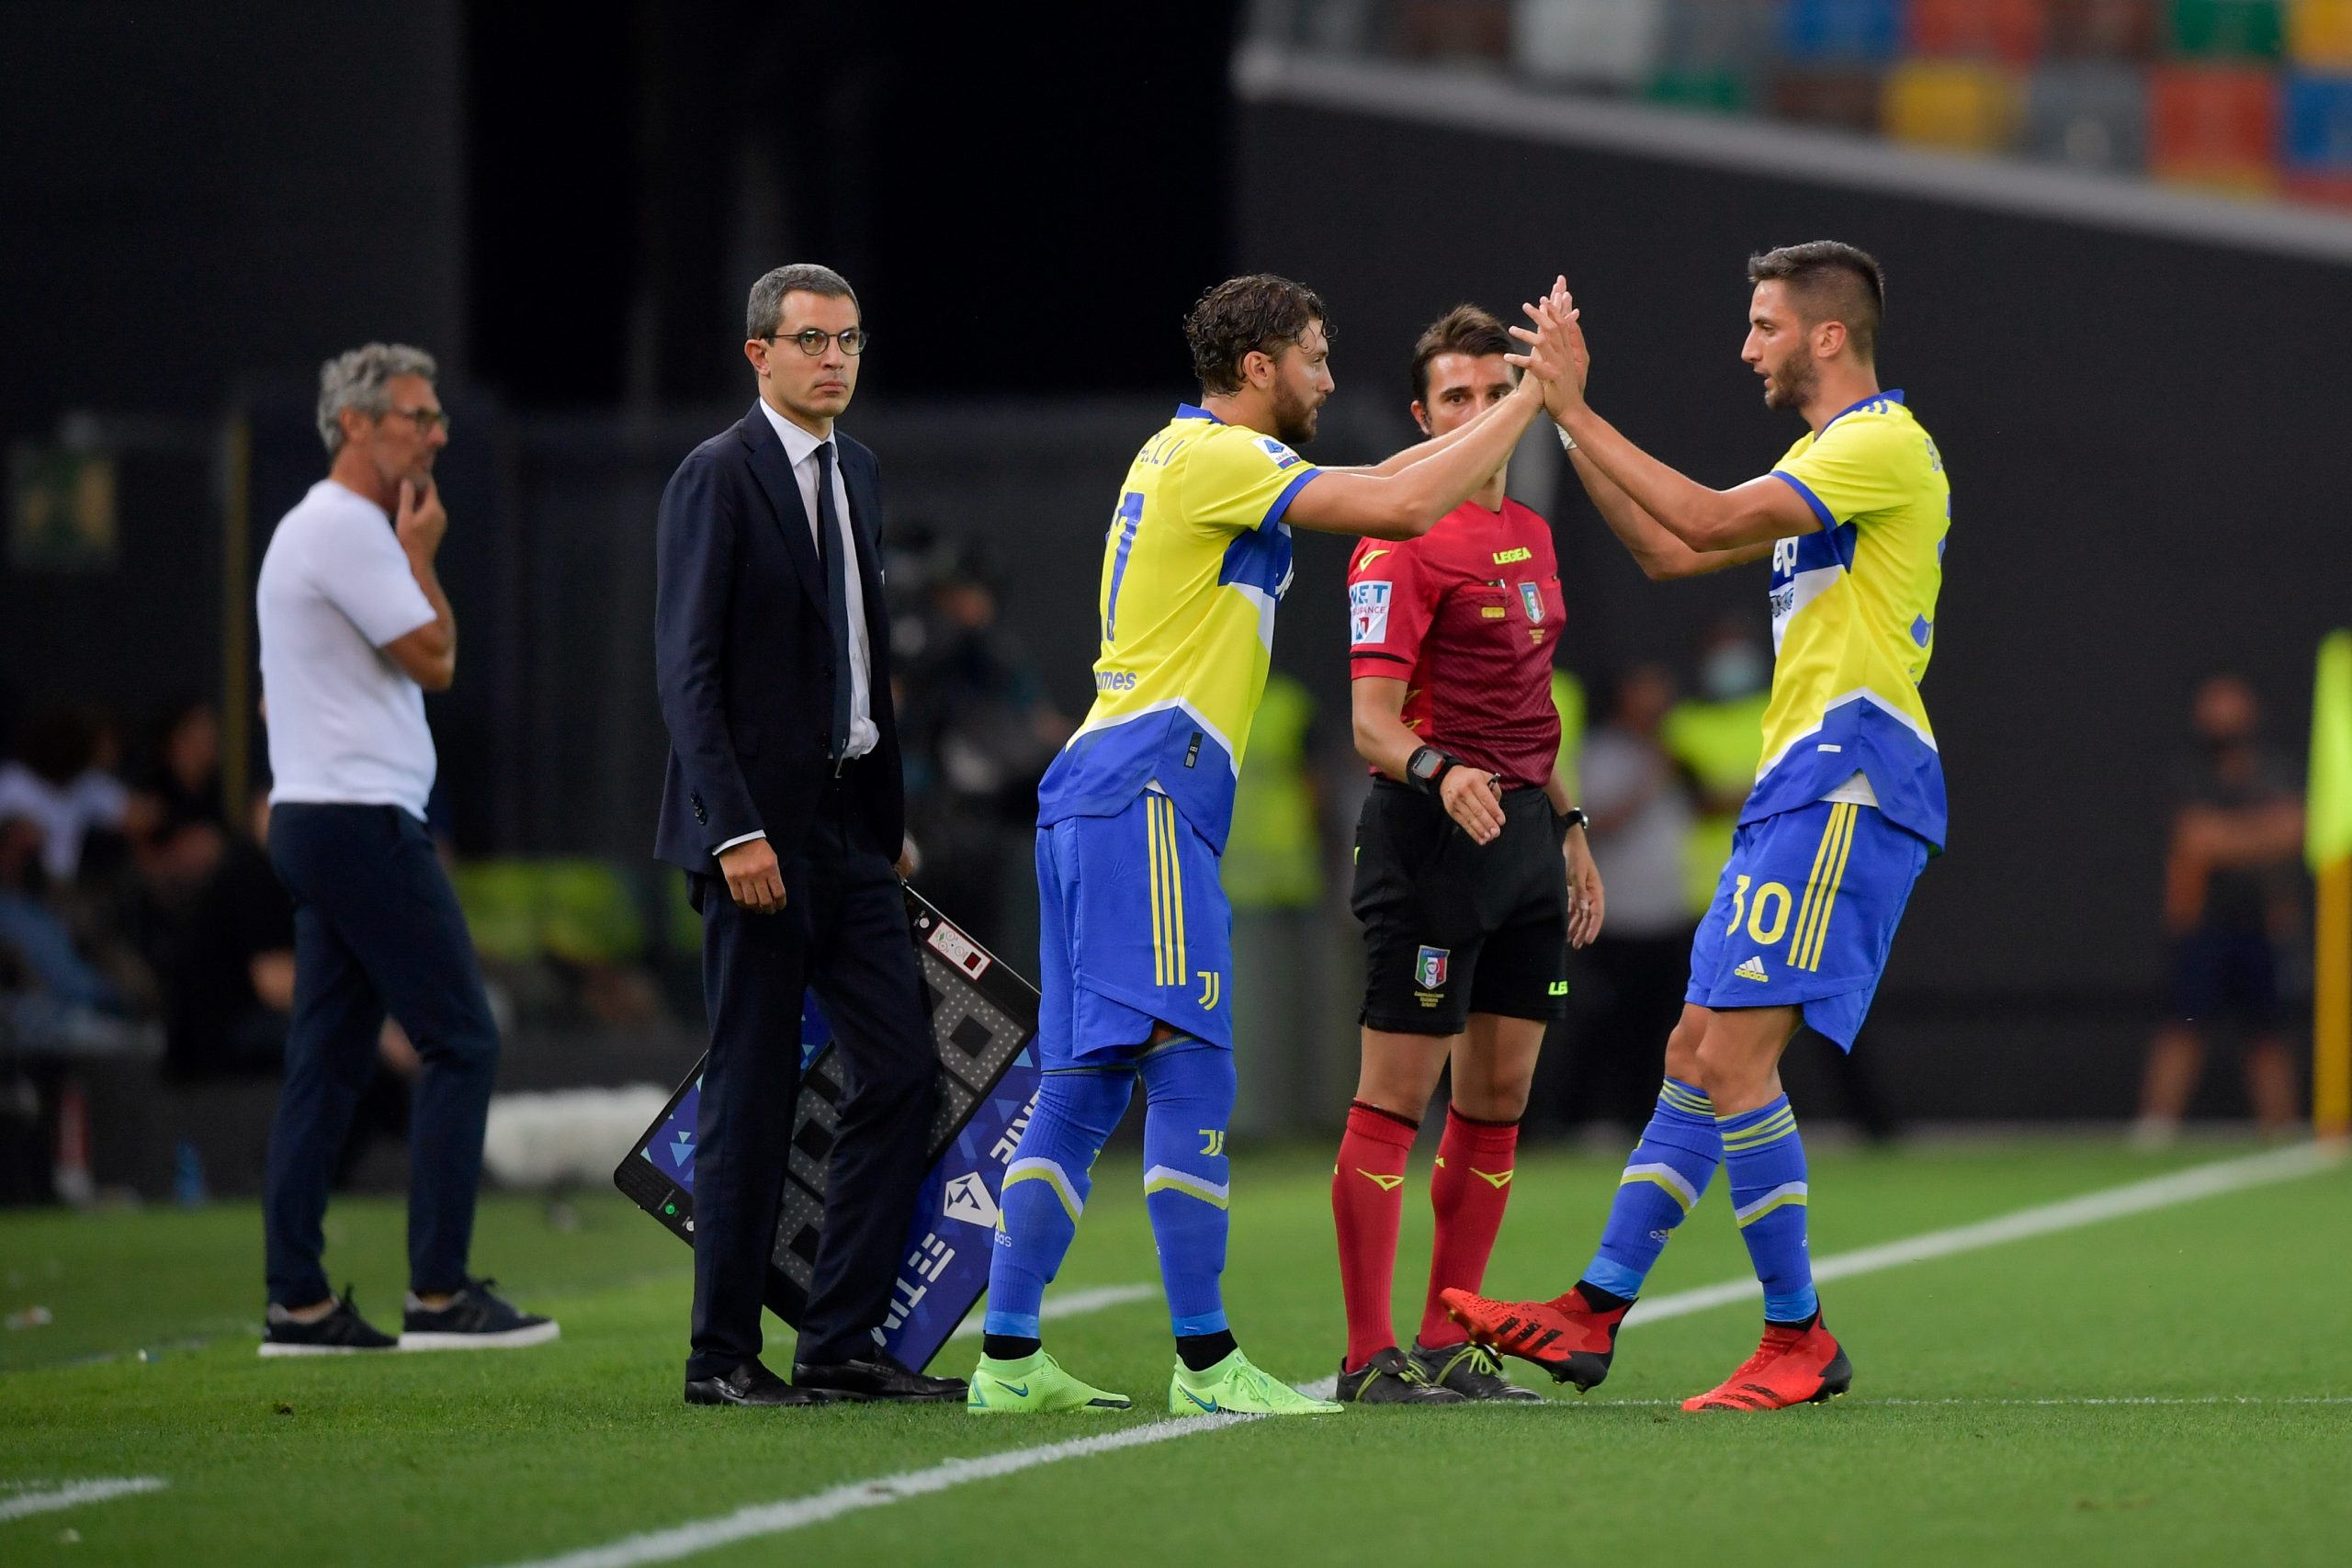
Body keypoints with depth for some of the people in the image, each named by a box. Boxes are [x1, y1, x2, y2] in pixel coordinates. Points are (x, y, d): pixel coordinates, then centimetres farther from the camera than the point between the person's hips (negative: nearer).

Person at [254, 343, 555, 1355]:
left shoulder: (318, 528, 20)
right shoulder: (349, 529, -13)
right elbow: (434, 659, -12)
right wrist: (421, 556, -1)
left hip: (312, 819, 11)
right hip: (361, 820, -11)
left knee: (328, 1062, 8)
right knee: (461, 1042, -9)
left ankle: (297, 1305, 6)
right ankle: (439, 1293, -10)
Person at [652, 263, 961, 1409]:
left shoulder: (856, 473, 15)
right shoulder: (718, 477, -9)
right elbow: (687, 670, -14)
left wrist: (893, 817, 16)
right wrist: (735, 830, -20)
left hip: (851, 823, 8)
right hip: (761, 828, -8)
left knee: (899, 1072, 3)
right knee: (752, 1092, -3)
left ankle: (841, 1344, 7)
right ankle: (723, 1355, 6)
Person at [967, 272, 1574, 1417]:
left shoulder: (1193, 455, 21)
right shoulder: (1212, 457, -9)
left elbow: (1375, 490, 27)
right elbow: (1402, 507, -16)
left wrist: (1523, 400, 21)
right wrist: (1532, 395, -8)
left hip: (1098, 797, 10)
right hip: (1146, 794, -10)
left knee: (1085, 1083, 8)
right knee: (1187, 1070, -12)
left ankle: (1009, 1356, 6)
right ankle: (1205, 1362, -15)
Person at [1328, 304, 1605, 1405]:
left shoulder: (1531, 534, 17)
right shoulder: (1402, 542, -10)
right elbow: (1371, 722, -17)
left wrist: (1567, 827, 23)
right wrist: (1439, 772, -35)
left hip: (1524, 828, 8)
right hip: (1430, 829, -8)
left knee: (1500, 1096, 8)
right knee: (1395, 1095, -6)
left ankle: (1449, 1344, 14)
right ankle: (1368, 1356, -4)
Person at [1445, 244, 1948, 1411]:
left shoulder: (1884, 444, -11)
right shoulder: (1825, 458, 22)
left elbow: (1706, 520, -21)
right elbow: (1671, 553, 24)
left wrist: (1576, 412, -15)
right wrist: (1571, 427, 16)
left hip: (1844, 783, -10)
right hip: (1800, 788, 10)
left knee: (1732, 1056, -14)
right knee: (1698, 1052, 9)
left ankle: (1799, 1337, -7)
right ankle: (1591, 1316, 11)